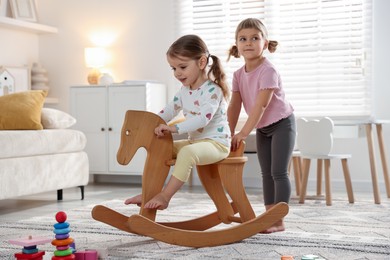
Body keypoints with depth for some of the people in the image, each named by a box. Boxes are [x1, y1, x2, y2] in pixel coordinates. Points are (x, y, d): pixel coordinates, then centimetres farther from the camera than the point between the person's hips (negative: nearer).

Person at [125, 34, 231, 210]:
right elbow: (170, 110, 12)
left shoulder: (211, 90, -18)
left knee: (187, 152, -38)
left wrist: (174, 128, -38)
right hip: (194, 141, 9)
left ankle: (165, 196, -33)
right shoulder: (185, 90, 10)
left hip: (216, 142, -9)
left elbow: (203, 118, -31)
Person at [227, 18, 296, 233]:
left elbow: (261, 105, -29)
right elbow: (234, 106, -3)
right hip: (262, 128, 7)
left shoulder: (268, 71, -24)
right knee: (266, 173, 9)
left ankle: (278, 220, -4)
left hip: (281, 124, -7)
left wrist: (243, 133, -30)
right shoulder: (239, 74, -2)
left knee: (278, 172, -8)